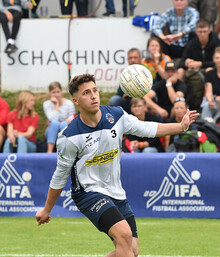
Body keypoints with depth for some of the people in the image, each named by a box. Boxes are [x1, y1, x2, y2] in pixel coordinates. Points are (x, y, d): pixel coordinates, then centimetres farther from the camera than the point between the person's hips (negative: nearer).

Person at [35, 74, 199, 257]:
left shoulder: (116, 115, -5)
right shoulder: (69, 137, -16)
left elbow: (146, 128, 9)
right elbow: (60, 175, -4)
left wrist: (181, 125, 1)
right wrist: (47, 210, 4)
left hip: (116, 193, 6)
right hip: (89, 192, -6)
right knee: (124, 234, -28)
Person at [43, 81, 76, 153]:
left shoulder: (69, 103, -2)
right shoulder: (47, 104, -2)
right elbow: (53, 119, -16)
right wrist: (56, 104, -13)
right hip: (52, 134, 0)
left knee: (64, 124, -33)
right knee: (54, 123, -33)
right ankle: (49, 151, -38)